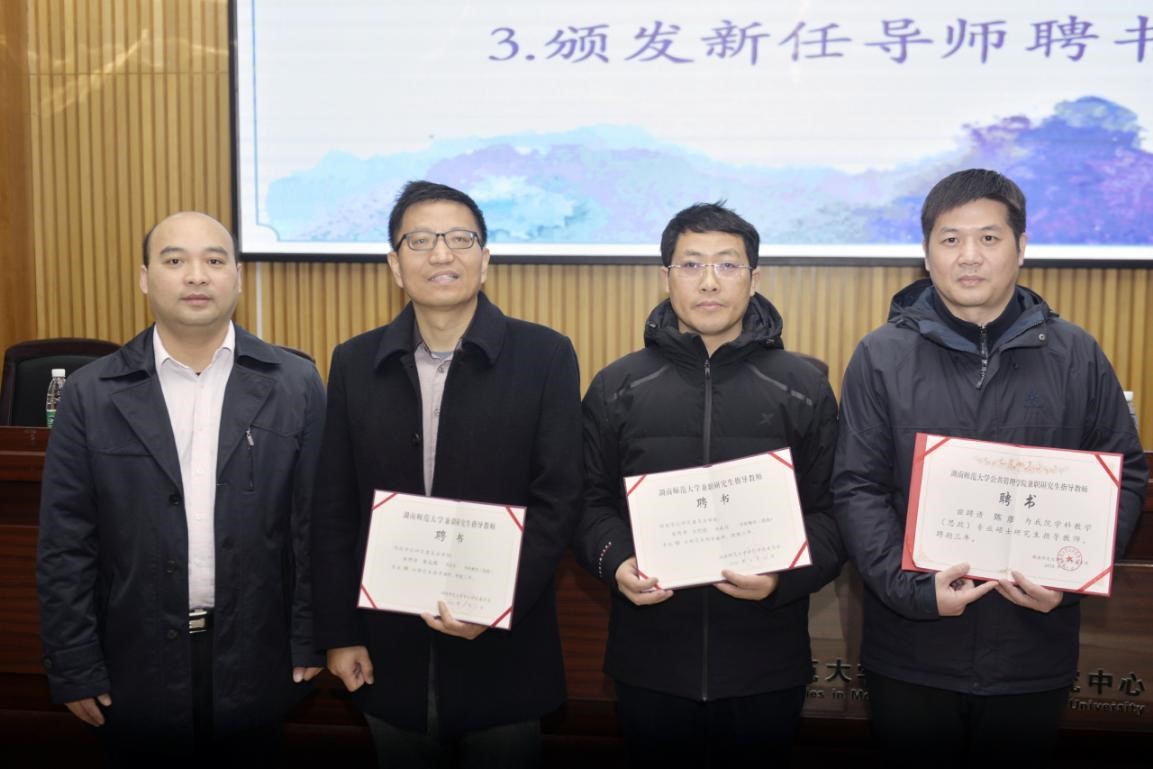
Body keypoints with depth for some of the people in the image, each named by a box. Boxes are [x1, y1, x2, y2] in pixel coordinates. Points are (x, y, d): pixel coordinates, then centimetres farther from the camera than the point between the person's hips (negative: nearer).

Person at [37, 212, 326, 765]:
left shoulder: (294, 384, -4)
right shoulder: (92, 393, -3)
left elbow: (314, 523, -2)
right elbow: (66, 544, -2)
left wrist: (310, 640, -2)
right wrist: (75, 668, -3)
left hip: (253, 659, 0)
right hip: (137, 662, 0)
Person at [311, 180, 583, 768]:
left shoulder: (544, 356, -6)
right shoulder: (355, 362, 2)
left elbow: (558, 499, -7)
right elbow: (334, 510, 4)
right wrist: (338, 632, 2)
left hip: (505, 651, -2)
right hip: (388, 652, 2)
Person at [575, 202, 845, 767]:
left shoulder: (804, 389, 1)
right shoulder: (616, 387, 3)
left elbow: (832, 511, 0)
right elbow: (591, 501, 6)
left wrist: (783, 575, -17)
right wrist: (614, 561, -14)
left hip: (767, 664, 0)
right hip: (649, 663, 1)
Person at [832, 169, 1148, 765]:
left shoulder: (1077, 356, 1)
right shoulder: (881, 357, -3)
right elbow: (857, 489, -5)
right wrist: (911, 588, -17)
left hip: (1034, 652, 1)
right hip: (910, 655, -1)